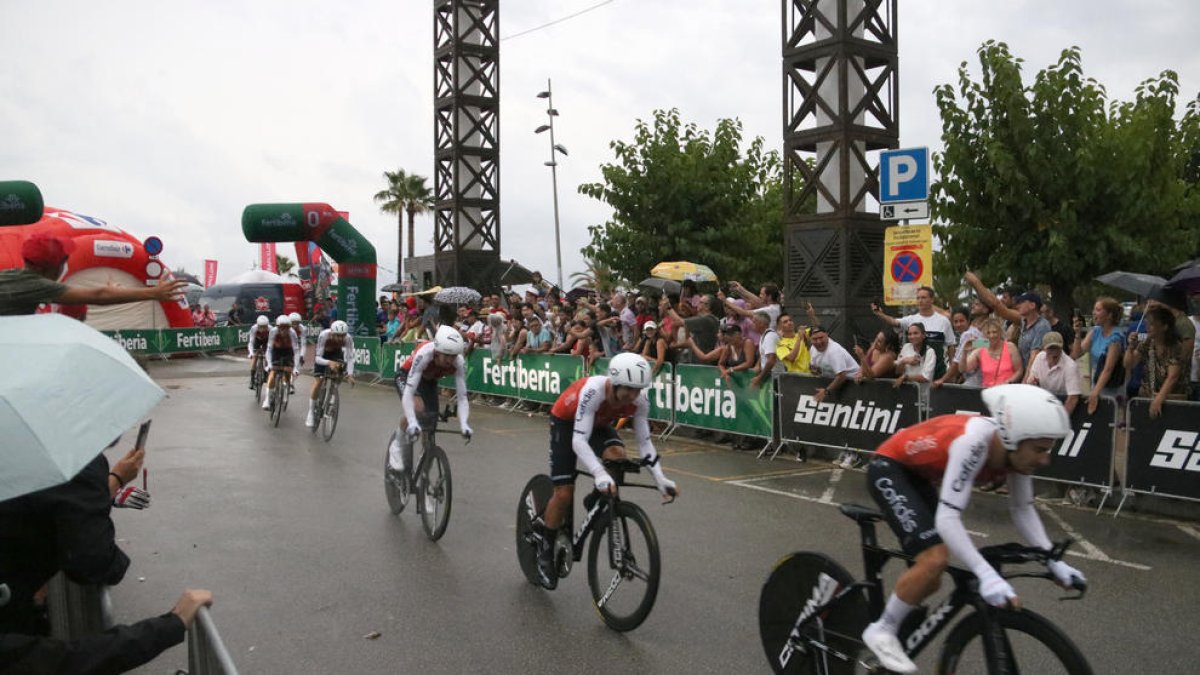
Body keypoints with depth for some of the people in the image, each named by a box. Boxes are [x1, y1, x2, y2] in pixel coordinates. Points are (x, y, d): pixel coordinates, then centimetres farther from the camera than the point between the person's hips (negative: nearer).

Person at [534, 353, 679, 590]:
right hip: (566, 422, -4)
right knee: (564, 493, -11)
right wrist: (600, 475, -57)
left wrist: (660, 479, -27)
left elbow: (644, 441, -16)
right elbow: (579, 440, -44)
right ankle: (546, 551, 11)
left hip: (599, 424, 4)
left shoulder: (640, 401, -26)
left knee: (617, 455, -29)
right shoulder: (593, 391, -41)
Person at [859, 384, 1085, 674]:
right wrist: (987, 575, -48)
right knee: (934, 559, -24)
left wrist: (1053, 562, -14)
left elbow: (1023, 509, -3)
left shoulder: (1015, 447, -16)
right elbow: (947, 518, -41)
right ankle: (881, 631, -2)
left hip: (918, 475, 8)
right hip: (888, 469, -8)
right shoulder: (974, 441, -37)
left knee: (930, 581, 9)